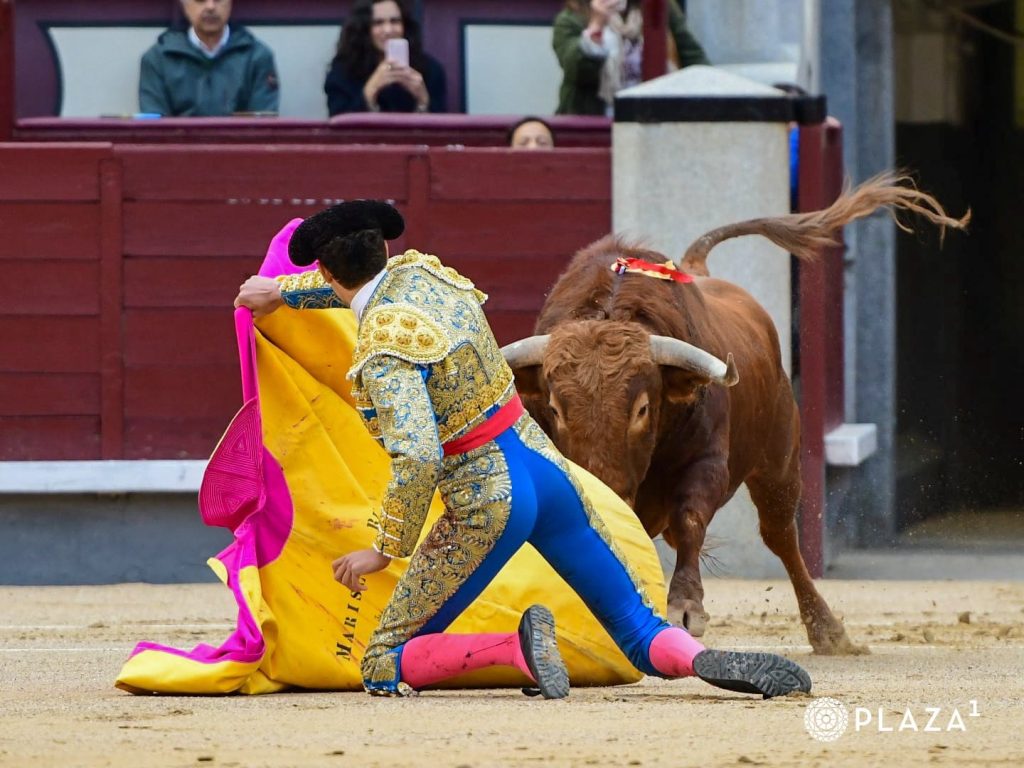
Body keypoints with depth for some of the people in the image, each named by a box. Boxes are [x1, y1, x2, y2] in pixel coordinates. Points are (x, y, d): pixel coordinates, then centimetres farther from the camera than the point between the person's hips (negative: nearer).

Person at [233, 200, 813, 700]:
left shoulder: (383, 353, -18)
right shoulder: (421, 272, 4)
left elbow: (418, 460, -30)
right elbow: (375, 285, 30)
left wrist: (386, 550, -18)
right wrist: (283, 292, 41)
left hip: (487, 505, -7)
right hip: (544, 466, 7)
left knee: (384, 669, 5)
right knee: (642, 631, 9)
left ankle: (517, 648, -19)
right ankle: (701, 659, -26)